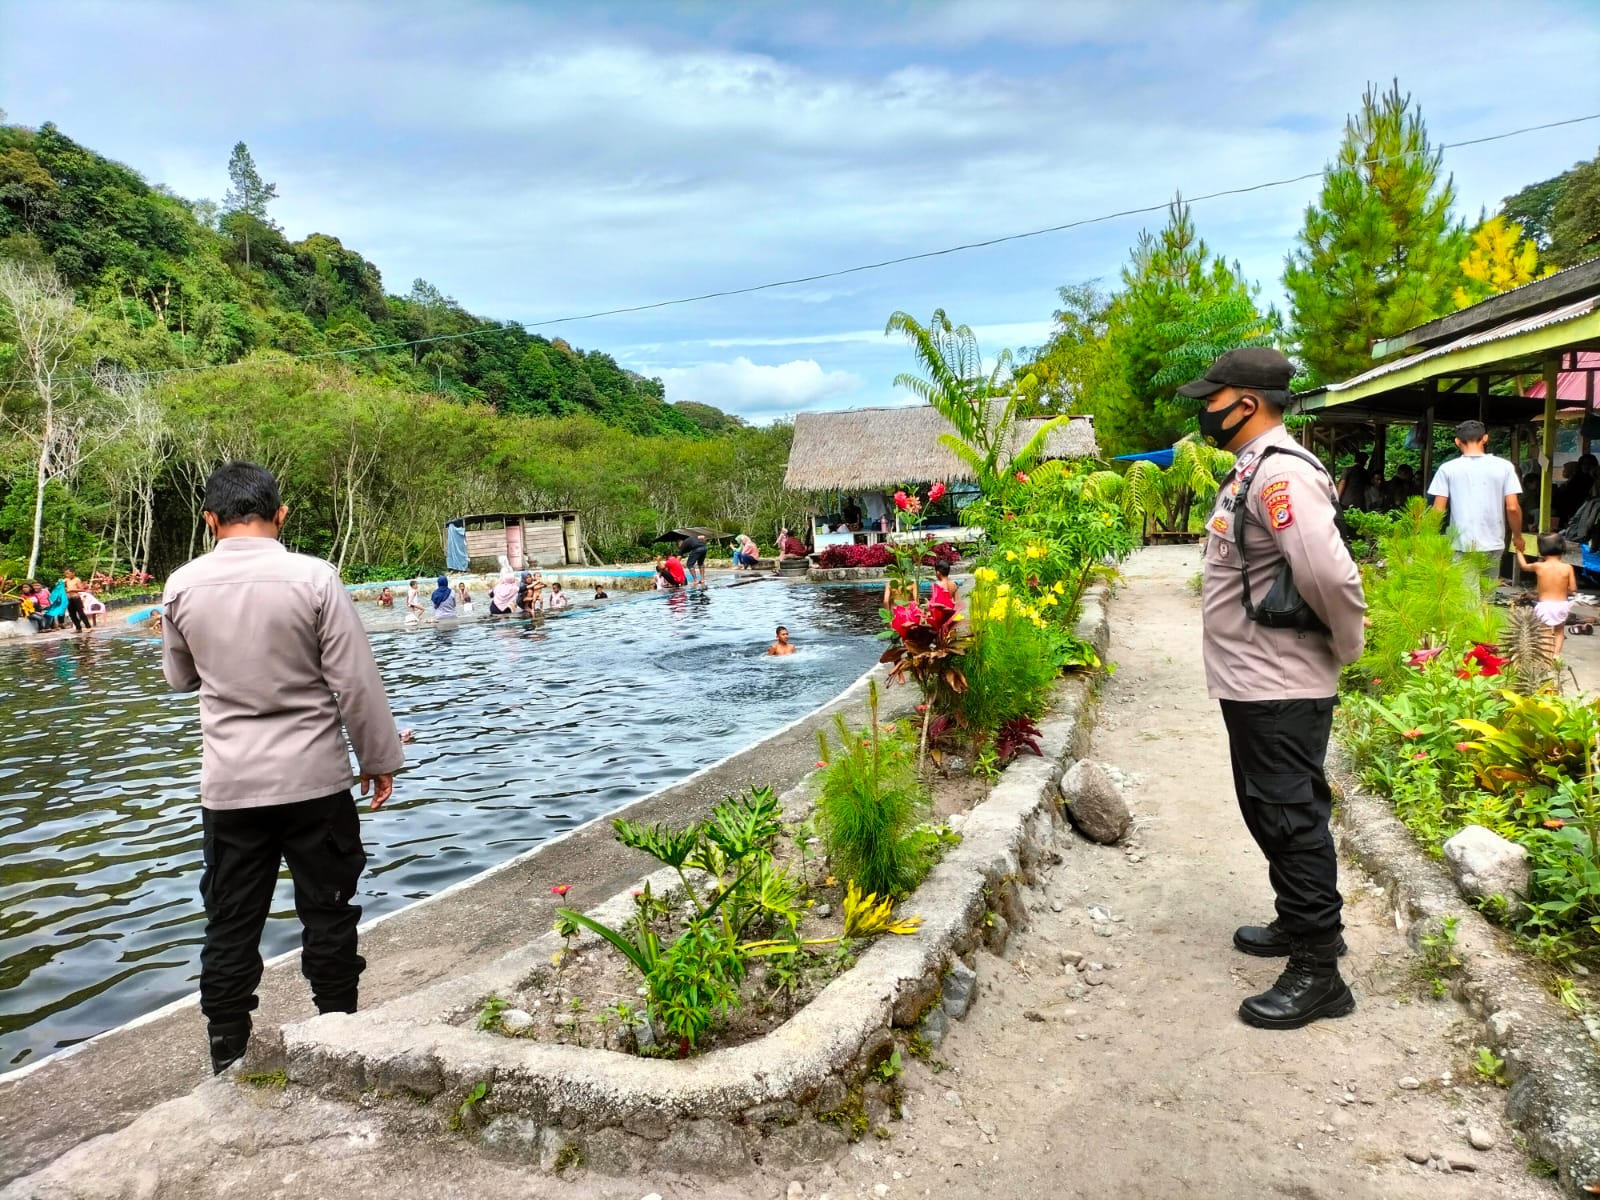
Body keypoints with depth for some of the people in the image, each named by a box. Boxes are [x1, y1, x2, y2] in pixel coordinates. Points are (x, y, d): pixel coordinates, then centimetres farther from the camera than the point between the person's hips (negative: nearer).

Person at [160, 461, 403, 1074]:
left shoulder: (183, 585, -1)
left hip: (229, 784, 3)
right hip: (314, 778, -2)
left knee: (231, 923, 13)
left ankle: (228, 1057, 23)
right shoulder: (313, 577, -12)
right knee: (327, 914, 11)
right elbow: (355, 683, -10)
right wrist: (380, 759, 0)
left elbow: (180, 678, 15)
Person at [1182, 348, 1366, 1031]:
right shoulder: (1251, 470, 13)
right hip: (1253, 685, 10)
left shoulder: (1280, 473, -21)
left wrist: (1347, 648, -15)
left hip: (1280, 692, -10)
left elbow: (1332, 575, -30)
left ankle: (1318, 973, 11)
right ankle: (1300, 923, 38)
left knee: (1292, 821, -1)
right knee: (1270, 814, 21)